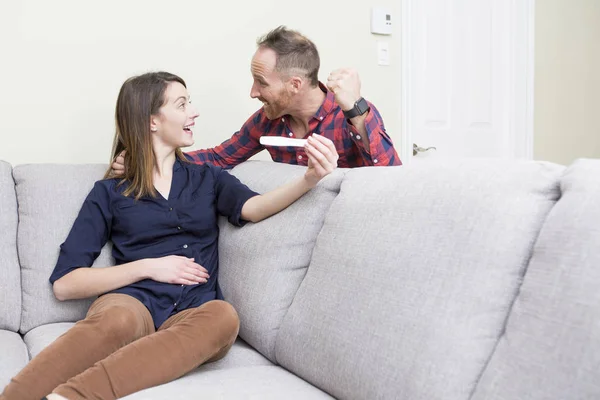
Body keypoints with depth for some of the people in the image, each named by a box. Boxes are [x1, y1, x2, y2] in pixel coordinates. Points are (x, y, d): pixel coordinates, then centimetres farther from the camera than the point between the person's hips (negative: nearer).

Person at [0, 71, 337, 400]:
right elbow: (64, 284, 6)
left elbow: (253, 208, -2)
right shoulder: (110, 192, 13)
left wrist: (310, 178, -21)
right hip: (134, 302, -1)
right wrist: (149, 266, -5)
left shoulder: (208, 178, 20)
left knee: (223, 315, -35)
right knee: (117, 320, -37)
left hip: (192, 311, 2)